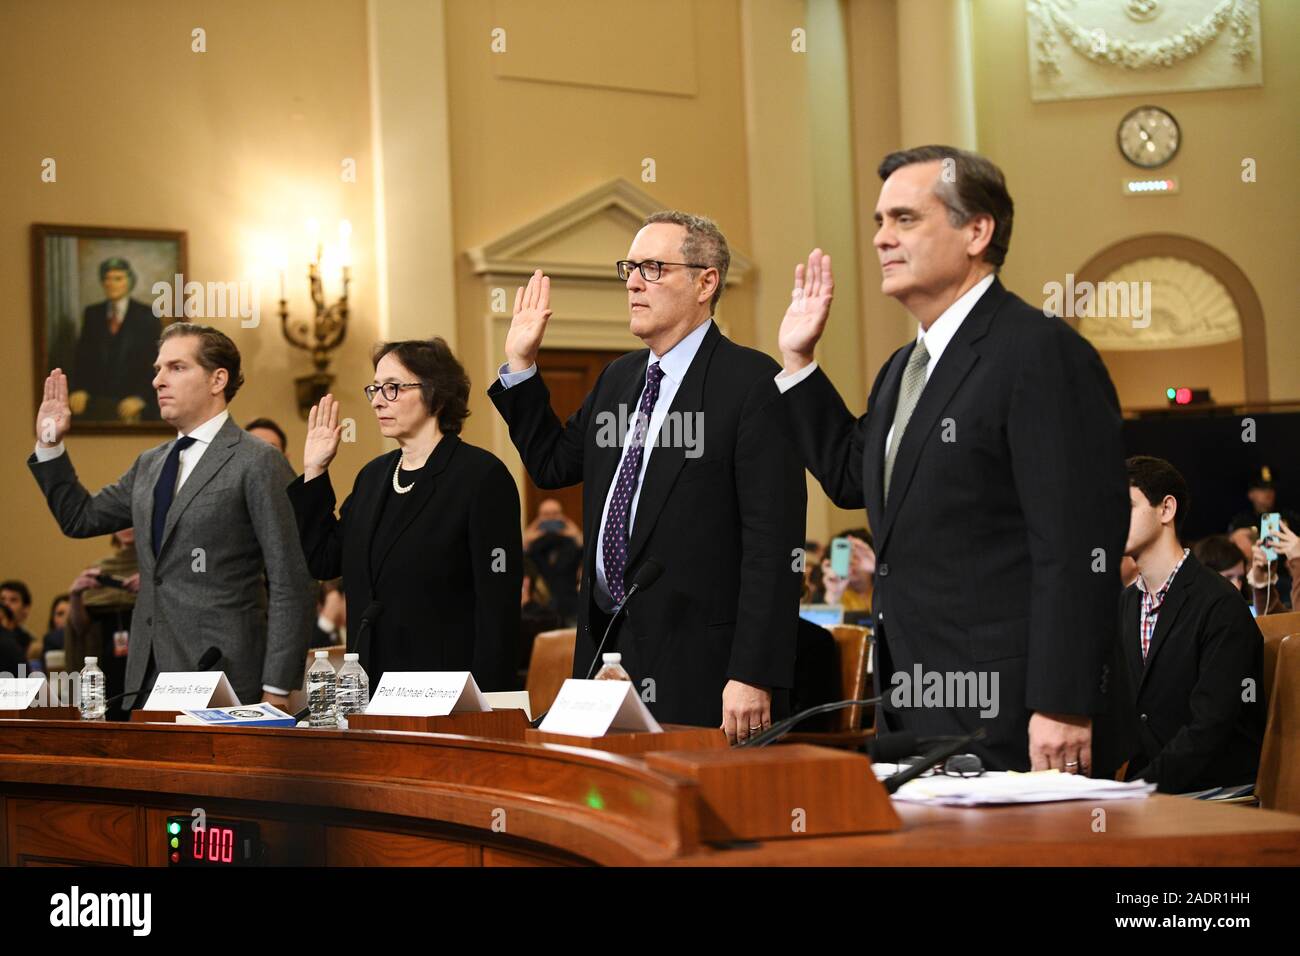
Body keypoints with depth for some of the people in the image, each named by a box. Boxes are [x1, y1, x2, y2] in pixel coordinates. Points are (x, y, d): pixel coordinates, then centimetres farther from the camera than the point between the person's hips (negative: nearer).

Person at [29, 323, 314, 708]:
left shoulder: (259, 463, -8)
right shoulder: (150, 465, 16)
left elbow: (289, 585, -11)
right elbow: (80, 518, 28)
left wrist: (276, 690, -15)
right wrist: (50, 445, 16)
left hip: (223, 679, -7)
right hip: (148, 676, 7)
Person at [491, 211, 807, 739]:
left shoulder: (753, 383, -10)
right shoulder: (618, 377, 15)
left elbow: (772, 545, -15)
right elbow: (553, 465, 26)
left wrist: (753, 676, -20)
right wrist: (520, 363, 16)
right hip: (604, 646, 7)